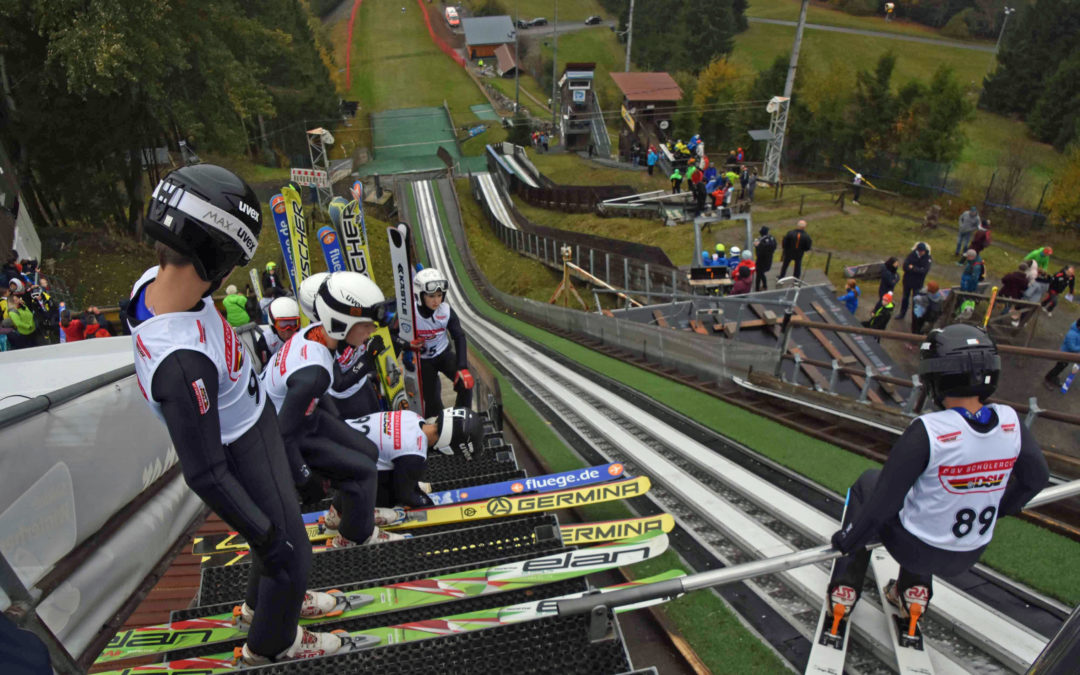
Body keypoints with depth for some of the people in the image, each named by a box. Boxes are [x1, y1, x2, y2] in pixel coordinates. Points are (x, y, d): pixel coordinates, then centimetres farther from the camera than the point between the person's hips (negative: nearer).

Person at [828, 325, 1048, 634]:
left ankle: (846, 585, 23)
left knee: (868, 482, 20)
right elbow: (1037, 477, 4)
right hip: (969, 557, 5)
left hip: (915, 549, -5)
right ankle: (914, 589, 30)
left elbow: (884, 500, -24)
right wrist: (998, 510, 21)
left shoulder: (926, 431, -30)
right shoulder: (1010, 421, -14)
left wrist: (848, 540, -9)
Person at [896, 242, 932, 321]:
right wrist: (917, 270, -25)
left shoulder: (928, 259, -14)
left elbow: (925, 271, -23)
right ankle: (902, 313, 35)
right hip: (907, 280, 2)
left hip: (918, 283, -2)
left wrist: (913, 268, -23)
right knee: (905, 297, 18)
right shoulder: (911, 255, -11)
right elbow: (905, 266, -19)